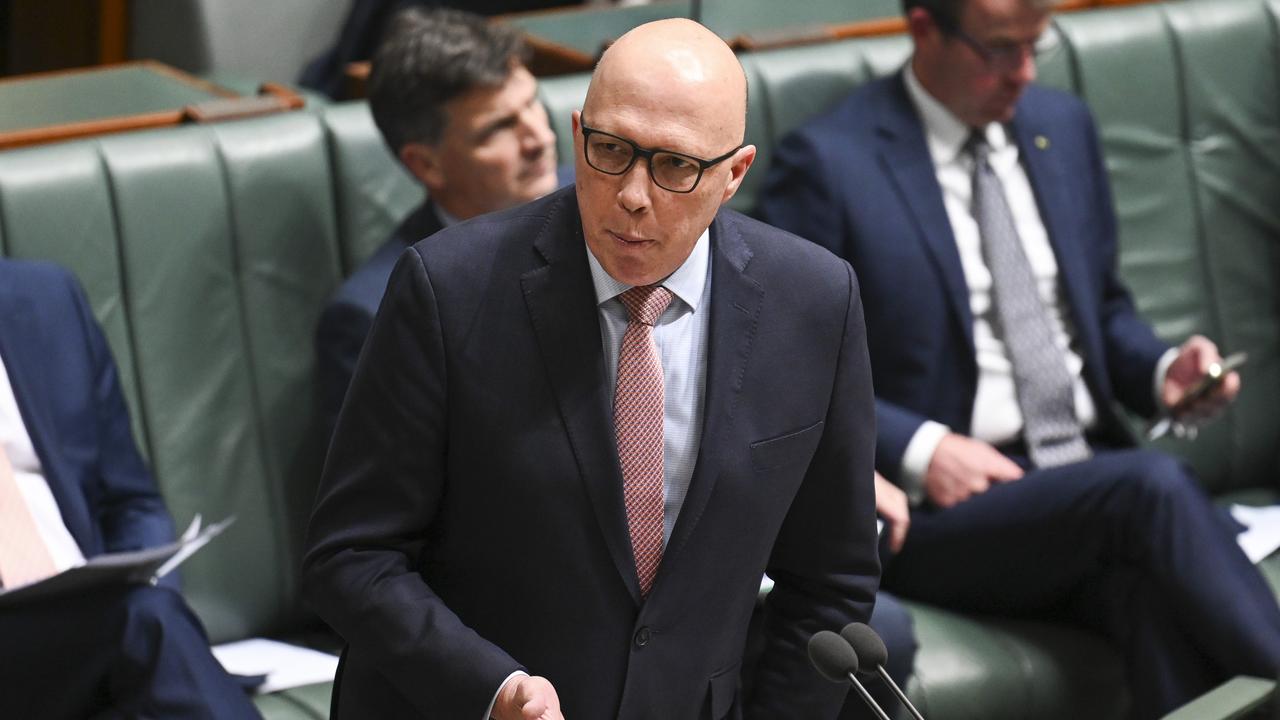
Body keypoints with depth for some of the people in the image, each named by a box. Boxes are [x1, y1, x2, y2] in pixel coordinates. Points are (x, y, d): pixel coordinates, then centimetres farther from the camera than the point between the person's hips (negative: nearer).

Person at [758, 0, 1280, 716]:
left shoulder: (1063, 126, 17)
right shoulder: (827, 163, -2)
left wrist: (1161, 370, 4)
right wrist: (920, 451, -15)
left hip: (1095, 465, 5)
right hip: (941, 502, -5)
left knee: (1162, 594, -32)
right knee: (1152, 486, -34)